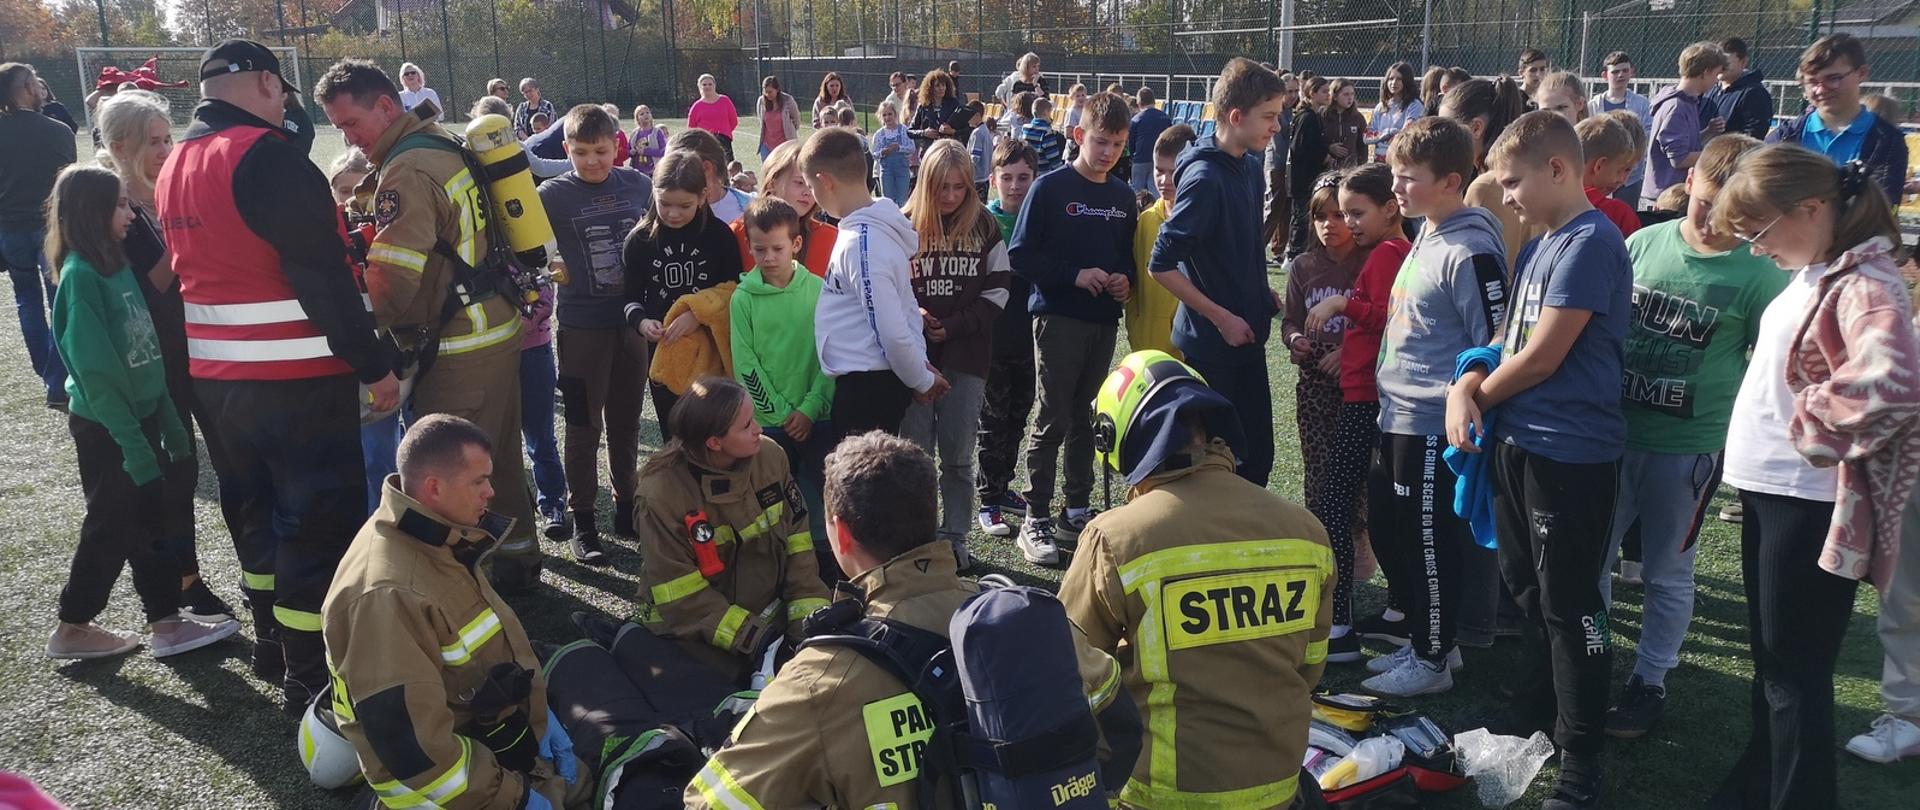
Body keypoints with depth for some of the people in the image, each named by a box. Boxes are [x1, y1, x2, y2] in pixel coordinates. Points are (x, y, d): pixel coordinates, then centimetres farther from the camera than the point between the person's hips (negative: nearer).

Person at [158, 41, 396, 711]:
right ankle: (312, 673, 5)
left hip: (212, 374, 9)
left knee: (256, 507, 21)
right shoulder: (267, 155, -17)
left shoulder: (175, 166, 11)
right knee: (320, 517, 0)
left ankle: (272, 643, 34)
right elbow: (322, 274, -21)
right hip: (295, 378, -9)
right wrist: (374, 365, -16)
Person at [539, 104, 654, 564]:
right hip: (582, 325, -3)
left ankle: (626, 505, 30)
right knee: (584, 426, 4)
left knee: (626, 421, 15)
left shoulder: (638, 185, 0)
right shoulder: (555, 194, -8)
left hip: (632, 321, 3)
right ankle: (582, 520, 15)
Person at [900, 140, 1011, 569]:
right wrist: (911, 315, -16)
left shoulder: (985, 229, 4)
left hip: (966, 356, 1)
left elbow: (996, 291, 1)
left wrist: (953, 326, -9)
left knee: (957, 454, 5)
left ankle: (955, 538, 17)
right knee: (916, 452, 5)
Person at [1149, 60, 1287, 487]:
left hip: (1247, 336, 8)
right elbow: (1162, 265, -22)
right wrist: (1222, 319, -17)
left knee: (1257, 456, 13)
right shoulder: (1205, 178, -20)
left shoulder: (1250, 165, 6)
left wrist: (1261, 293, 9)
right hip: (1211, 345, -8)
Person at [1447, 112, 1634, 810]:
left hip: (1571, 453, -9)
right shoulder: (1539, 245, 12)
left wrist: (1482, 397, -3)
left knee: (1570, 609, 1)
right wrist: (1465, 388, -4)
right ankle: (1531, 720, 38)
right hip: (1519, 443, 9)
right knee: (1528, 593, 21)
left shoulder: (1591, 243, -17)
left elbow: (1542, 357, -19)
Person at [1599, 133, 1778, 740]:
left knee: (1666, 574, 11)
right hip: (1611, 432, 3)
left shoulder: (1758, 274, -8)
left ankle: (1649, 681, 28)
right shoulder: (1642, 243, 0)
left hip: (1688, 446, -3)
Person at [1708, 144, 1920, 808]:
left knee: (1794, 673, 2)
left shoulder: (1863, 286, -20)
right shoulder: (1811, 275, 8)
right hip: (1767, 490, 10)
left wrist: (1810, 427, -22)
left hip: (1809, 506, -9)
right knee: (1770, 658, 22)